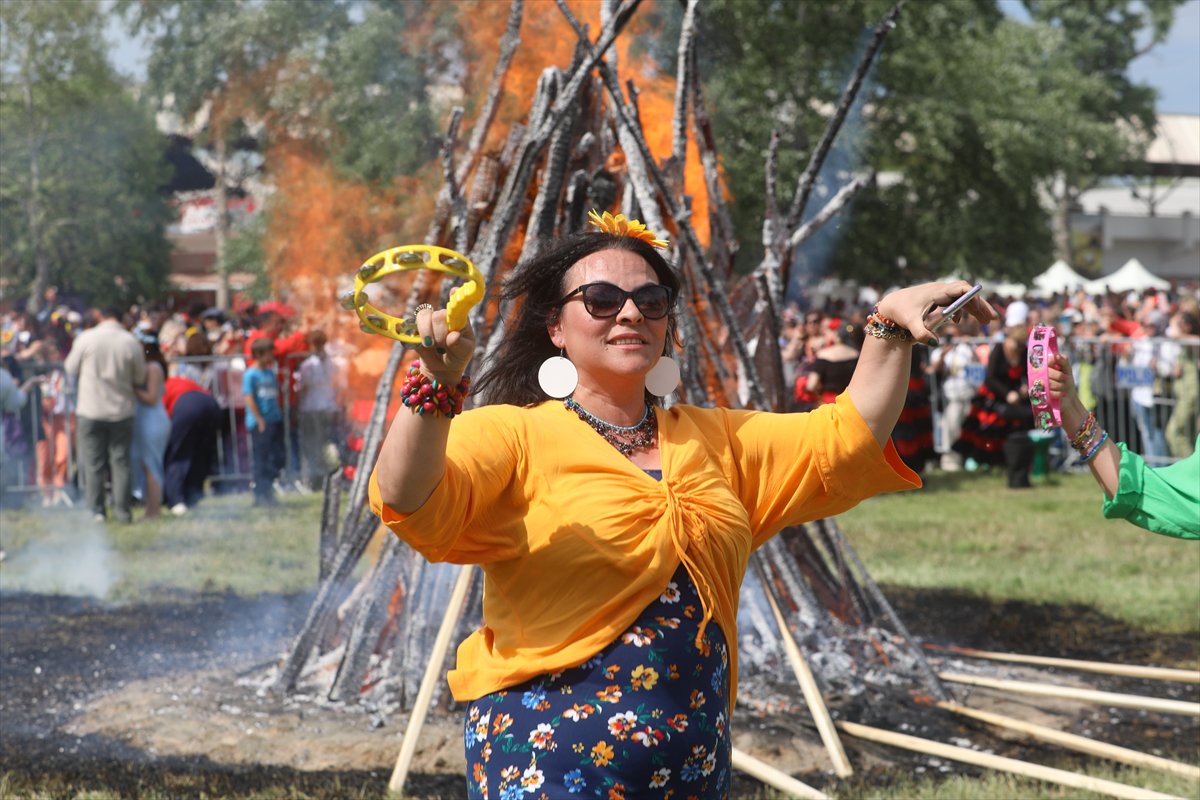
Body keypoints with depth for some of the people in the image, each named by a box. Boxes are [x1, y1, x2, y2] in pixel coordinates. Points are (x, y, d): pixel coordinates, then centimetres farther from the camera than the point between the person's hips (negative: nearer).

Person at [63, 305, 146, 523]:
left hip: (90, 410, -1)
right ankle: (122, 510, 7)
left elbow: (70, 369, 2)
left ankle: (96, 510, 6)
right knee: (121, 461, 7)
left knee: (93, 462, 6)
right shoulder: (131, 342, -7)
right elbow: (140, 378, 1)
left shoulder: (86, 338, -8)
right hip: (122, 411, 1)